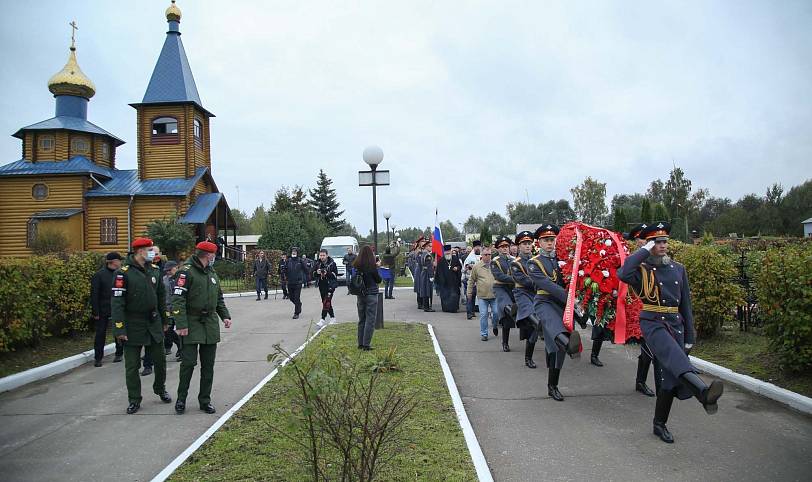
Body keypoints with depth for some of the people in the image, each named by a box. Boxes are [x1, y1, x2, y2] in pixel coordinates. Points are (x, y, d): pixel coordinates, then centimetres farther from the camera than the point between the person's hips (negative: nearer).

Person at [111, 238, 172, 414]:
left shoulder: (154, 270, 6)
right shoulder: (123, 272, -12)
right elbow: (117, 302, -15)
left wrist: (164, 320, 15)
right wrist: (119, 328, -19)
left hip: (154, 323, 5)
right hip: (133, 325, -5)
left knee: (160, 360, 13)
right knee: (132, 365, 4)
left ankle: (160, 389, 35)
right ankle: (134, 400, 17)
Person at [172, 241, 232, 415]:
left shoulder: (212, 273, 14)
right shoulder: (186, 271, -10)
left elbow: (219, 298, 22)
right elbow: (178, 299, -15)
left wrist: (225, 316, 10)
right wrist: (181, 324, -21)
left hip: (211, 324, 7)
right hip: (191, 324, -7)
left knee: (208, 365, 9)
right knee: (188, 363, -3)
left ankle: (205, 400, 18)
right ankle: (181, 399, 15)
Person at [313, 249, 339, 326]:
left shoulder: (332, 263, -5)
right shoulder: (317, 263, 7)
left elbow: (335, 275, -7)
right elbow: (313, 275, 10)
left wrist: (327, 273, -22)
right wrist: (317, 272, -12)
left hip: (330, 285, -5)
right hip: (321, 285, 5)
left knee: (326, 301, -15)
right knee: (325, 301, 11)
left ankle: (323, 319, -15)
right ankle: (332, 317, 25)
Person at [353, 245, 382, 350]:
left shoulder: (356, 266, -1)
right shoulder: (372, 266, -15)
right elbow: (378, 280, -5)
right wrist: (377, 269, 10)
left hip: (360, 295, 5)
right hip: (371, 294, -5)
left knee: (361, 319, 15)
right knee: (370, 320, 1)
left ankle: (360, 344, 20)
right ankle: (366, 345, 0)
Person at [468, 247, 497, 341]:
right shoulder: (476, 266, 1)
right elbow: (471, 280, 8)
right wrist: (469, 292, 8)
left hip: (494, 294, 1)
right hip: (482, 295, -1)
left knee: (496, 312, 3)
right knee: (483, 315, 1)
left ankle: (495, 326, 32)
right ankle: (484, 334, 12)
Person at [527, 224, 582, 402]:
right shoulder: (534, 263, 0)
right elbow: (547, 284, -15)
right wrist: (567, 297, -27)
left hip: (562, 305, 5)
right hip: (544, 302, -5)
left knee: (557, 347, 6)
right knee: (553, 320, -39)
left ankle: (553, 386, 19)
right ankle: (569, 343, -72)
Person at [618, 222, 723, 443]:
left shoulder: (678, 269, 12)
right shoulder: (641, 269, -3)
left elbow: (686, 304, 15)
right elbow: (623, 274, -29)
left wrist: (689, 336, 11)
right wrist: (644, 250, -17)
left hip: (675, 324, 6)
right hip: (653, 323, -5)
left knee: (671, 377, 5)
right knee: (675, 357, -34)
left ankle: (660, 424, 20)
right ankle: (703, 391, -60)